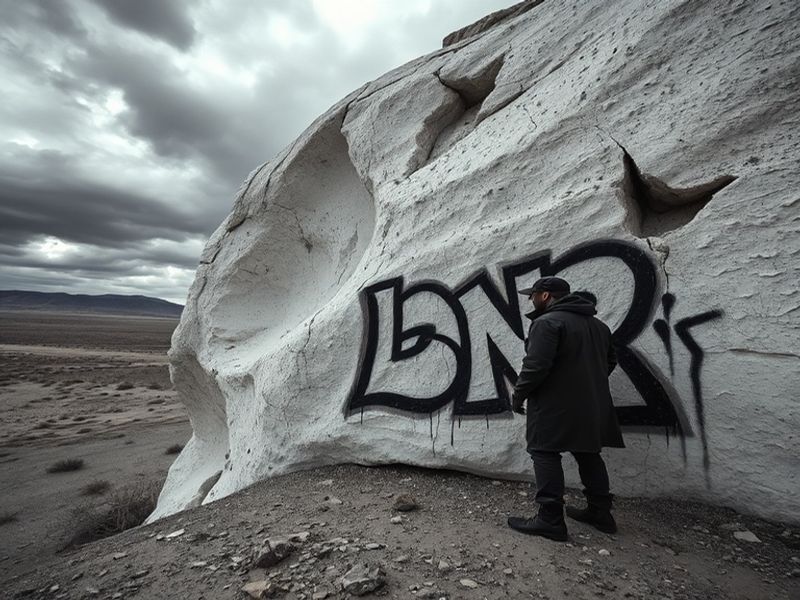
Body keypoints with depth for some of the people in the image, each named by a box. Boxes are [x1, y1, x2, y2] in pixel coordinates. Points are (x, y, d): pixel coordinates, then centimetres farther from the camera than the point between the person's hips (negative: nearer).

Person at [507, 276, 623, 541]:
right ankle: (600, 512, 29)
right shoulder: (598, 324, 14)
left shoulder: (547, 322, -16)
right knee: (589, 455, 19)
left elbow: (536, 366, -23)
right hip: (592, 406, 9)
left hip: (556, 405, -9)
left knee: (546, 455, 0)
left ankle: (550, 520, 1)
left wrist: (518, 395, -11)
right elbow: (610, 360, 22)